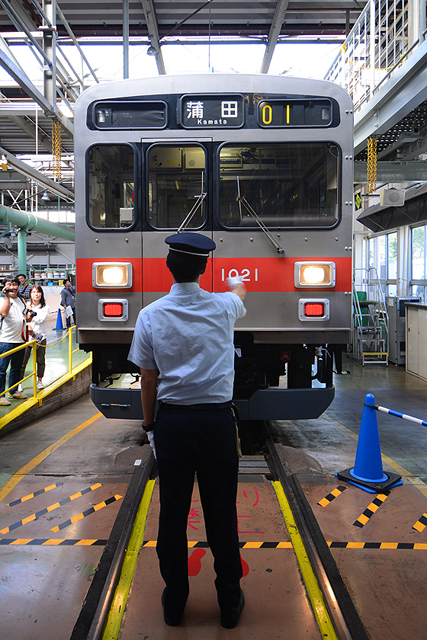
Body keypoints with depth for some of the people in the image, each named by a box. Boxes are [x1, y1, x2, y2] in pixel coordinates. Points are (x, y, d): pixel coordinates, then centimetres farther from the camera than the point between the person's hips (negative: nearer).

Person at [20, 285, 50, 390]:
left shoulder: (45, 307, 2)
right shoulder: (26, 305, 4)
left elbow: (40, 319, -11)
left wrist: (31, 311, -7)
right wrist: (28, 325, -16)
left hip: (41, 336, 0)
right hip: (27, 337, 0)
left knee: (40, 360, 8)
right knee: (23, 360, -3)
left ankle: (40, 380, 24)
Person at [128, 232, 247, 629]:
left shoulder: (150, 316, -5)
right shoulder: (223, 307, -3)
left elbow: (148, 380, 0)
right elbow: (241, 292, 24)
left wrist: (150, 425, 13)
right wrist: (238, 284, 47)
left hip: (171, 421, 0)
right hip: (218, 420, 0)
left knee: (172, 514, 12)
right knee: (221, 513, 10)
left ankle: (174, 602, 28)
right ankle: (230, 602, 26)